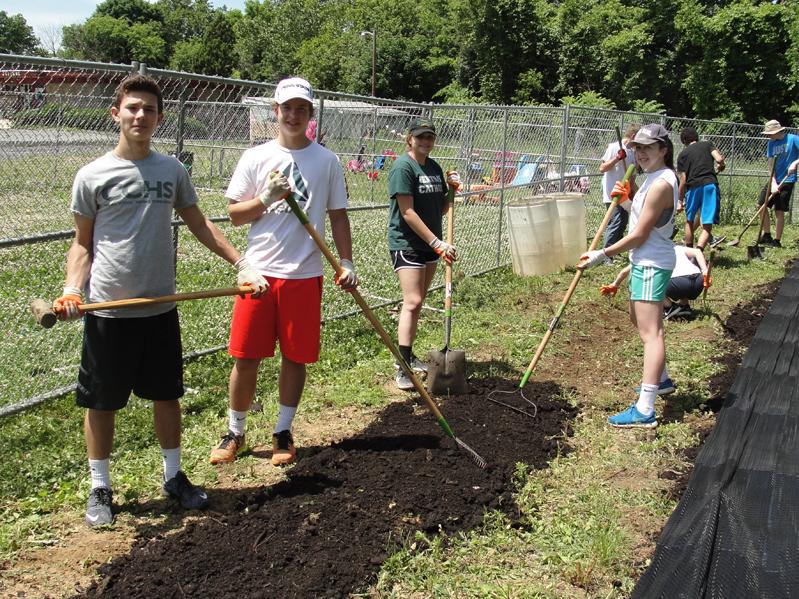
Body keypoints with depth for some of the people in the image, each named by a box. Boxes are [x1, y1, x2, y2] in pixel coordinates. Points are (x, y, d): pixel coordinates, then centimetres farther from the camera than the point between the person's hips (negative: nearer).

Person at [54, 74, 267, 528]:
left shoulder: (172, 170, 5)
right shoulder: (93, 176, -4)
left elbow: (199, 224, 13)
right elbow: (83, 243, 2)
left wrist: (241, 263, 5)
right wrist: (72, 288, -14)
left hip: (161, 308, 3)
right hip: (108, 309, -3)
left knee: (168, 395, 13)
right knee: (101, 402, 7)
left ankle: (174, 476, 30)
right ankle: (101, 488, 23)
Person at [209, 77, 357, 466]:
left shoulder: (326, 160, 6)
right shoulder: (256, 157, 4)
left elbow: (338, 216, 9)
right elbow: (234, 215, 4)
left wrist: (347, 264, 2)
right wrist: (266, 199, -13)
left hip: (305, 274, 1)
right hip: (259, 272, 0)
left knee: (296, 357, 7)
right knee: (246, 357, 2)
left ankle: (283, 432, 23)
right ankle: (235, 432, 19)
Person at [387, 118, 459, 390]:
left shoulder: (434, 167, 11)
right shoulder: (403, 166, -13)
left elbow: (441, 209, 17)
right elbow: (407, 213, -20)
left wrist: (451, 190, -3)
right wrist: (437, 243, -22)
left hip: (430, 244, 8)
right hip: (406, 243, -8)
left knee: (417, 302, 13)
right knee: (412, 301, -15)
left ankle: (408, 356, 24)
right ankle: (403, 368, -14)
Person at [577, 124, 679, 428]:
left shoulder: (661, 184, -21)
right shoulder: (655, 178, 11)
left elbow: (639, 235, -21)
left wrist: (603, 254, -15)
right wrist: (626, 200, 1)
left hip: (651, 264, -11)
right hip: (646, 262, 11)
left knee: (650, 332, -14)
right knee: (639, 319, 26)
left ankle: (644, 410, -17)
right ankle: (658, 379, 44)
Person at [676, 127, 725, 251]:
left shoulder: (683, 154, 13)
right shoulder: (707, 145, 14)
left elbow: (683, 180, 8)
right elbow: (719, 159, -3)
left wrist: (681, 200, 14)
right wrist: (720, 166, 20)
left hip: (693, 187, 1)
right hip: (710, 185, -1)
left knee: (689, 221, 22)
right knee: (707, 227, -2)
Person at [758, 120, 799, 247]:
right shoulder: (772, 143, 6)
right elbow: (771, 164, 2)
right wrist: (773, 183, -9)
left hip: (787, 180, -6)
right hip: (775, 180, 6)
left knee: (779, 211, -4)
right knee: (761, 205, 5)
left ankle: (777, 241, 7)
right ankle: (767, 235, 18)